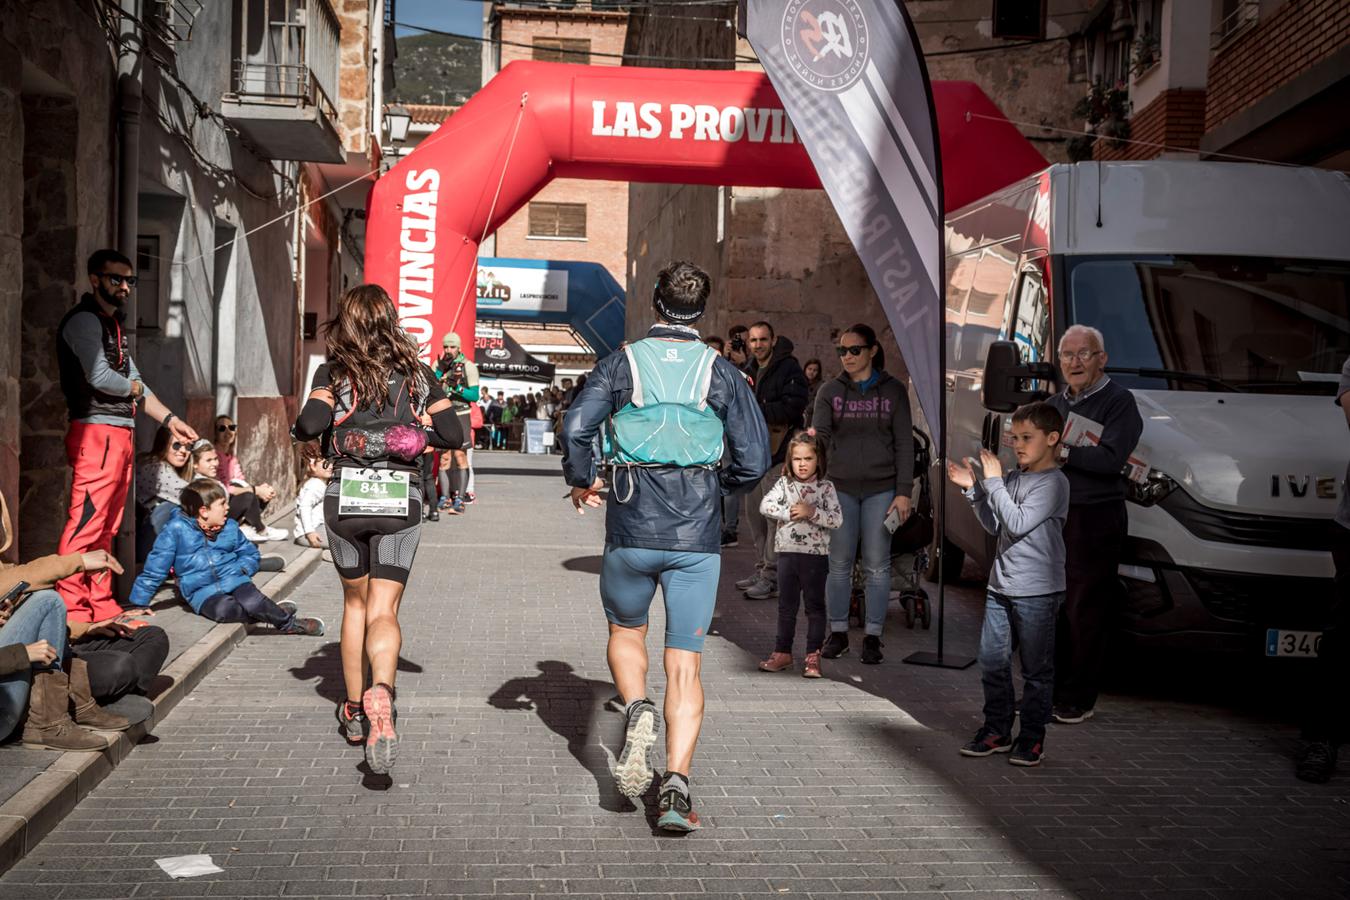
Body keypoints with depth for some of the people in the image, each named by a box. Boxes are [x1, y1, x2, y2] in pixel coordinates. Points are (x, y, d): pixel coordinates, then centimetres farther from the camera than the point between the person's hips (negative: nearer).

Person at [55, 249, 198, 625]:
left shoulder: (112, 324, 23)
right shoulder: (84, 320, -6)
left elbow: (134, 380, 23)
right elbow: (99, 376, -17)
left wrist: (170, 419, 15)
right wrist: (134, 388, 2)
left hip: (120, 435, 10)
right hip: (96, 433, -10)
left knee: (106, 527, 11)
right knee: (86, 523, -12)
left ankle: (101, 604, 16)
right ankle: (71, 610, -13)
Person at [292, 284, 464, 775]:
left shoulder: (334, 372, -1)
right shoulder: (417, 374, 5)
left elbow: (309, 426, -15)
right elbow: (454, 435, 1)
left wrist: (302, 428, 7)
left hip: (345, 497, 0)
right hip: (401, 500, 0)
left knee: (355, 602, 18)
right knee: (383, 611, 0)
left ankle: (354, 710, 24)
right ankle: (381, 691, -29)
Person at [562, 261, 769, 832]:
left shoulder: (620, 365, 0)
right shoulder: (721, 373, 3)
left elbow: (576, 428, -13)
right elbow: (754, 459, -1)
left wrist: (581, 483, 5)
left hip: (631, 528, 0)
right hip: (696, 534, 0)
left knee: (625, 630, 24)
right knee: (684, 661, 5)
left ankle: (637, 711, -3)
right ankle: (675, 785, -5)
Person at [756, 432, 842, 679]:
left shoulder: (826, 488, -1)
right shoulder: (784, 484, 4)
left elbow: (837, 519, -9)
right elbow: (765, 505, -8)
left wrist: (812, 513, -19)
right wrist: (790, 513, -15)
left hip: (816, 554, -2)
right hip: (788, 552, 2)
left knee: (815, 605, 3)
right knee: (786, 605, 11)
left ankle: (813, 656, 8)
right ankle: (783, 652, 21)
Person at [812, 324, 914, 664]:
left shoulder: (893, 391, 2)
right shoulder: (830, 391, 5)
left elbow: (904, 444, 1)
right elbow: (819, 435, -3)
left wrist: (904, 492, -5)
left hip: (880, 489, -1)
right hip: (840, 487, 1)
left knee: (877, 565, 3)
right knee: (839, 563, 5)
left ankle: (872, 636, 12)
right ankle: (838, 633, 15)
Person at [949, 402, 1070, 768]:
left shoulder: (1053, 482, -12)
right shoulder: (1013, 478, 12)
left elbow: (1018, 524, -21)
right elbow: (995, 526, 15)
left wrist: (993, 482, -18)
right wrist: (974, 489, 6)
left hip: (1037, 591, -7)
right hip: (1000, 586, 7)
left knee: (1036, 669, 4)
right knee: (992, 662, 9)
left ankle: (1032, 737, 13)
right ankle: (997, 730, 21)